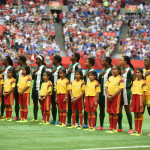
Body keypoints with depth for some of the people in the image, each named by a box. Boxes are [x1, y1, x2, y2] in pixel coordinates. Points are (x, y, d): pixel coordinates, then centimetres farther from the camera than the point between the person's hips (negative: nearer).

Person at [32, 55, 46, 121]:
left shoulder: (43, 67, -6)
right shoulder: (35, 67, 15)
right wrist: (34, 72, -1)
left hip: (41, 86, -7)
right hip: (35, 86, 7)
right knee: (35, 103, 10)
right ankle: (35, 118, 16)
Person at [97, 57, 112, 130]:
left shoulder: (110, 71, -11)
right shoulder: (103, 70, 16)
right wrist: (100, 75, 1)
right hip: (101, 92, 9)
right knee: (101, 108, 12)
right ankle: (101, 126, 19)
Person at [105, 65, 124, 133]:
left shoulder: (120, 79, -7)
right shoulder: (110, 78, 11)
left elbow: (120, 89, -14)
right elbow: (106, 87, 10)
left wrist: (112, 96, -16)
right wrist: (107, 95, -7)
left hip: (116, 96, -6)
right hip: (109, 97, 6)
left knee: (115, 113, -2)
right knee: (110, 112, 9)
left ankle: (114, 128, 3)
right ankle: (111, 127, 16)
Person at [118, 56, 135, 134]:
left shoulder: (129, 70, -9)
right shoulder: (120, 69, 12)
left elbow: (133, 80, -7)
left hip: (126, 91, -7)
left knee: (127, 109, -3)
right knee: (119, 109, 7)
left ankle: (131, 128, 2)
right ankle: (120, 127, 14)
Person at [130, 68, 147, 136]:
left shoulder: (143, 82, -5)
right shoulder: (134, 82, 13)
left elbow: (143, 93, -8)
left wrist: (142, 102, -14)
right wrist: (131, 101, 9)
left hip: (140, 97, -6)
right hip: (134, 98, 6)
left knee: (139, 115, -4)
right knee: (135, 115, 7)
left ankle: (139, 131, 0)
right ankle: (136, 130, 10)